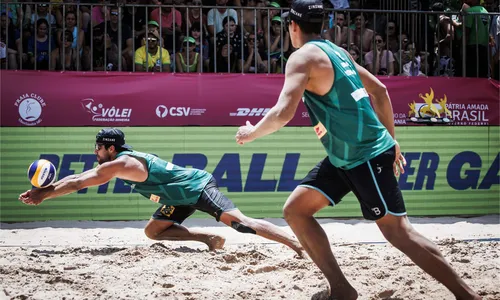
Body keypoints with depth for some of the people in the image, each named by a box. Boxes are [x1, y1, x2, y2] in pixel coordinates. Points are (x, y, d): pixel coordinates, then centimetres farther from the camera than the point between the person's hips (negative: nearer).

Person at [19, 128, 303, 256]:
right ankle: (209, 238, 1)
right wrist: (46, 188, 19)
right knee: (153, 230, 11)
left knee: (239, 221, -22)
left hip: (199, 187, -10)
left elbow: (79, 184, -11)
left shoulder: (120, 164, -15)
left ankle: (299, 245, -31)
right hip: (184, 196, 10)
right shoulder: (116, 162, 14)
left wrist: (43, 196, -3)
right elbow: (78, 177, 22)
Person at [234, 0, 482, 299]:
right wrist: (391, 141, 24)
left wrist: (251, 132, -6)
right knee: (295, 210, 7)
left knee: (399, 233, -7)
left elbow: (282, 114, -24)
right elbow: (380, 91, 20)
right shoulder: (338, 52, 14)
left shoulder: (303, 57, -13)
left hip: (366, 156, -9)